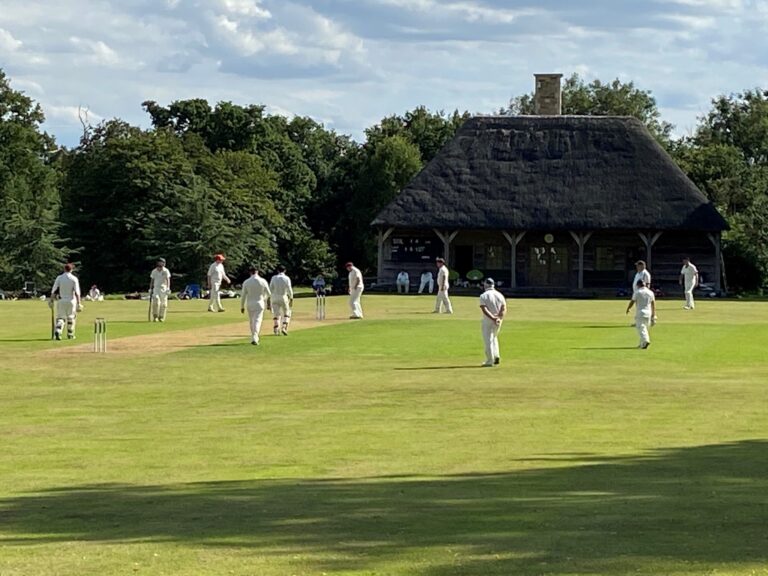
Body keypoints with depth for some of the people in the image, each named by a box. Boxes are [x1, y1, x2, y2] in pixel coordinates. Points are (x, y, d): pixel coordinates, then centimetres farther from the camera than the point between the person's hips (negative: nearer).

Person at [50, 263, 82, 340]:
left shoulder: (59, 278, 0)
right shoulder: (74, 279, -5)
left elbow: (54, 291, -3)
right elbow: (77, 292, -11)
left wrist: (51, 300, 3)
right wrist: (79, 303, -11)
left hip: (61, 301, 1)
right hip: (71, 300, -1)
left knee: (60, 317, 2)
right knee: (71, 318, 14)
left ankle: (57, 331, -22)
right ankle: (70, 335, 20)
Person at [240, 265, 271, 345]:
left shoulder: (246, 282, -5)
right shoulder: (262, 281, -7)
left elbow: (243, 295, -4)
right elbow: (268, 294, 1)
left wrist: (242, 307, 6)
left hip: (249, 304, 1)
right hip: (259, 304, -1)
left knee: (252, 322, 16)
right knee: (257, 321, -4)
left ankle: (254, 338, 23)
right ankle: (254, 338, -20)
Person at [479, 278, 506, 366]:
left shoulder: (483, 296, -8)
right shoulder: (500, 295, 6)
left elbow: (484, 309, -20)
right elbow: (504, 308, -4)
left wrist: (493, 318, -25)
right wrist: (499, 318, -16)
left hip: (488, 320, -5)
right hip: (498, 321, 5)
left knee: (488, 340, 1)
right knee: (494, 337, 24)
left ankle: (490, 361, 1)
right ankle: (496, 356, 11)